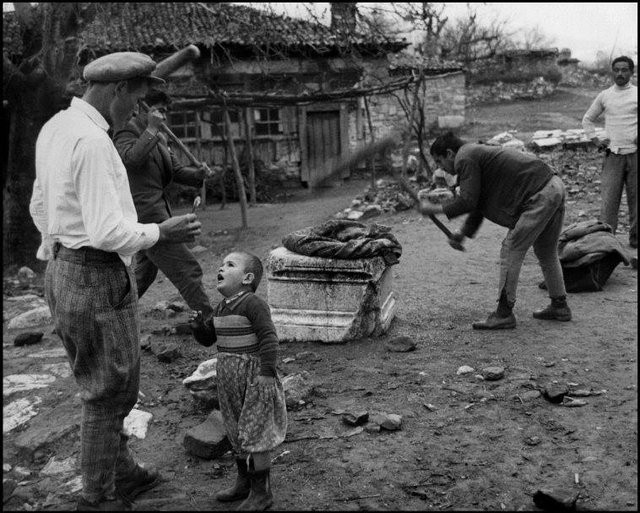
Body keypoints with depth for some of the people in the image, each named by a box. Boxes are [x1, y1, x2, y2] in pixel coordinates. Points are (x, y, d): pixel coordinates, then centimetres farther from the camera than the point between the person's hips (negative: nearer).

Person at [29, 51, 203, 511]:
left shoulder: (55, 128, 9)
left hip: (64, 271, 10)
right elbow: (107, 232, -26)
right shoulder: (92, 141, -22)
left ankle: (121, 473, 39)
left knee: (109, 386, 22)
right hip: (98, 279, -10)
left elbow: (40, 206, 17)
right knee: (108, 393, 6)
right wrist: (162, 232, -11)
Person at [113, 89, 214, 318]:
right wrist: (151, 129, -23)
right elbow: (132, 158, -29)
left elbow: (175, 169, 16)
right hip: (144, 212, -10)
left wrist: (197, 174, -3)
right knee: (187, 269, -10)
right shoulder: (126, 132, -7)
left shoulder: (159, 138, 20)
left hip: (156, 210, 10)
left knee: (144, 272, 19)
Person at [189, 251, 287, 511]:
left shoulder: (253, 304, -16)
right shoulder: (221, 308, 10)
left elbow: (268, 338, -21)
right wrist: (198, 325, -5)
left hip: (252, 377, -9)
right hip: (229, 380, 9)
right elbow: (208, 337, 16)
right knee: (236, 433, 19)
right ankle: (244, 483, 36)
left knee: (253, 434, -1)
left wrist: (266, 373, -25)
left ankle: (262, 492, 14)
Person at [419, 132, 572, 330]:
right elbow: (478, 204, 25)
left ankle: (504, 314, -2)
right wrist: (463, 233, 17)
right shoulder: (477, 153, 24)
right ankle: (559, 307, 32)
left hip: (539, 196, -10)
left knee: (511, 251, -6)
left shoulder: (465, 159, -8)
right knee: (546, 253, 21)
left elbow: (467, 201, -14)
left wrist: (434, 209, -3)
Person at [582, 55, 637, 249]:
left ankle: (635, 239, 16)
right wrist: (596, 140, 8)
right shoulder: (604, 96, 10)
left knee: (635, 199, 5)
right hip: (613, 155, 1)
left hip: (634, 154, -1)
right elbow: (587, 119, 21)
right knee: (609, 199, -6)